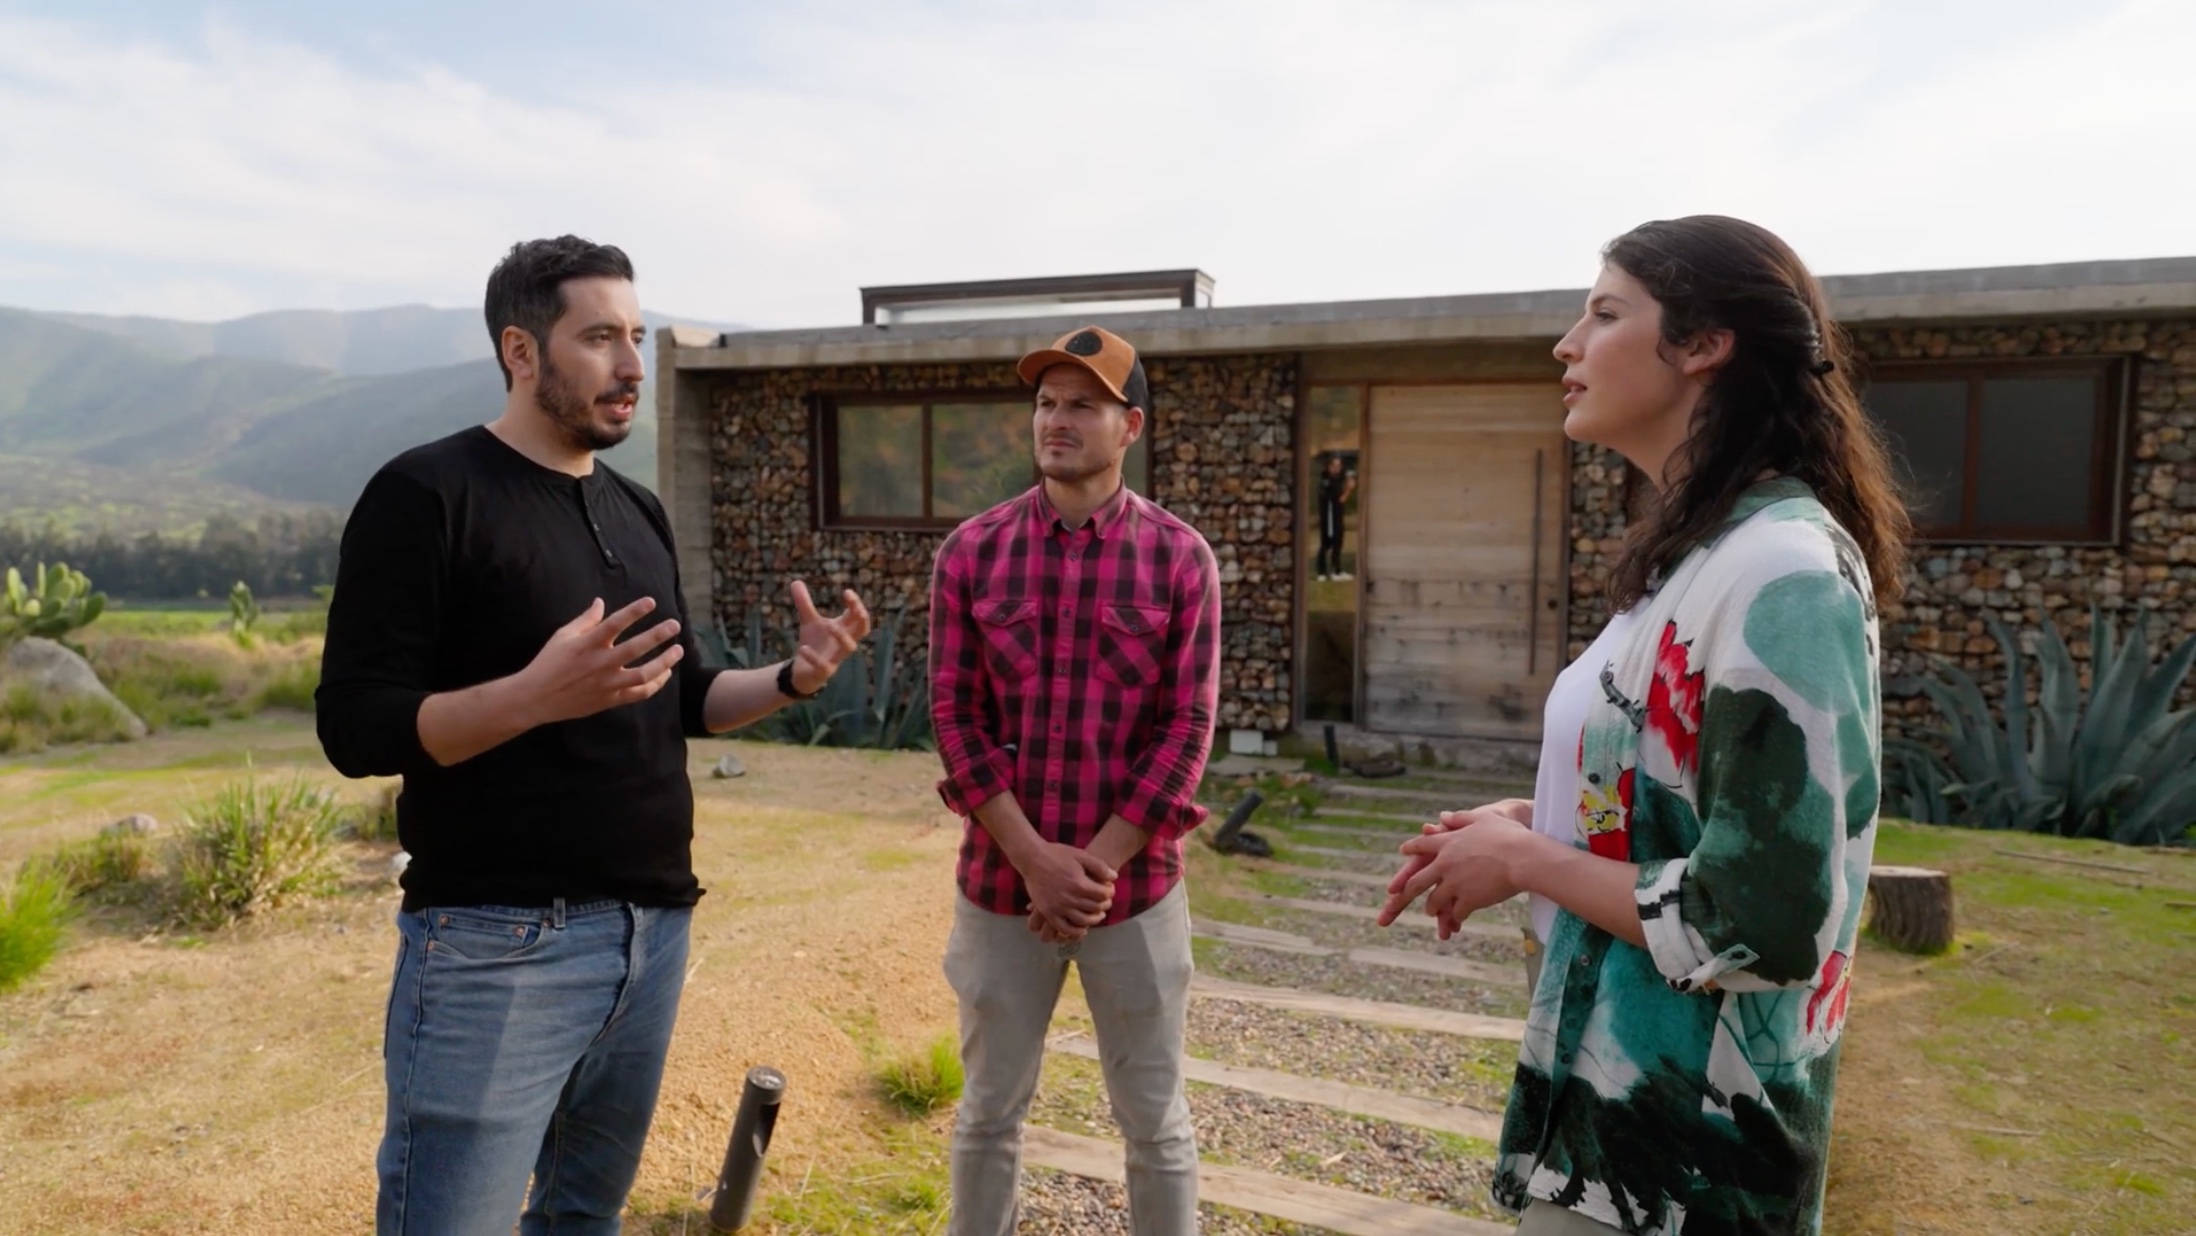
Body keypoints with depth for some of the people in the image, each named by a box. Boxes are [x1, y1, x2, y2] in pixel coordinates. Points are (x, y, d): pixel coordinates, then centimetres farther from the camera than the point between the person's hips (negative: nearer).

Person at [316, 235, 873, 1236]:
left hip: (655, 930, 7)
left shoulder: (638, 513, 12)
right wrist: (538, 694, -30)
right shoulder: (427, 495, -9)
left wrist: (792, 678, 0)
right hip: (498, 941, -7)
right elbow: (355, 729, -14)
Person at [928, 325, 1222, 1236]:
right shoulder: (972, 552, -1)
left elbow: (1186, 729, -7)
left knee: (1154, 1120, 13)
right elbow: (955, 716, -4)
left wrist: (1098, 868, -13)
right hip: (999, 880, 1)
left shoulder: (1180, 559, -4)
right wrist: (1037, 861, -13)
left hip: (1137, 884, -1)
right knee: (990, 1110, 15)